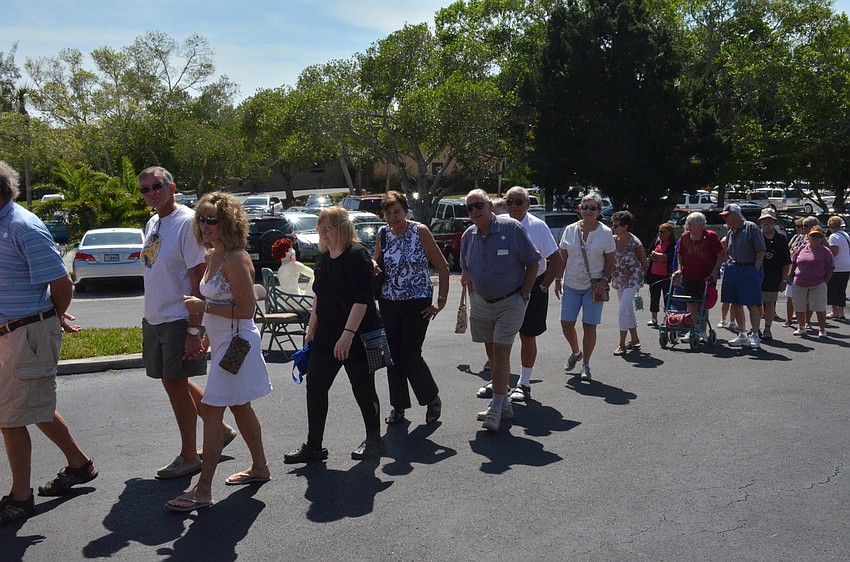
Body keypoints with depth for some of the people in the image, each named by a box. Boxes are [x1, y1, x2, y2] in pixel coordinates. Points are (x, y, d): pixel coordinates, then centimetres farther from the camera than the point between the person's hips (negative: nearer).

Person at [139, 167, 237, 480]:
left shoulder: (187, 222, -15)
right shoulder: (151, 224, 12)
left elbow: (198, 281, -18)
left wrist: (193, 330, -22)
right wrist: (149, 319, 18)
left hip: (178, 319, -9)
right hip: (154, 319, 9)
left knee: (175, 383, -1)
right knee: (174, 381, 16)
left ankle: (189, 457, 14)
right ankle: (221, 428, 32)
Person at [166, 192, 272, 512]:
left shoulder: (236, 259, -19)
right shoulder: (213, 256, 10)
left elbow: (246, 309, -21)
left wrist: (203, 307, -19)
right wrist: (208, 336, 18)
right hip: (223, 342, 10)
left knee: (211, 409, -8)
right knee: (239, 407, 18)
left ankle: (203, 490, -2)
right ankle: (260, 468, 33)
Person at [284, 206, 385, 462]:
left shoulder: (357, 255, -15)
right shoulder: (323, 258, 10)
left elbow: (362, 299, -21)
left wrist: (348, 334, -26)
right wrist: (311, 329, 17)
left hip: (356, 335, -8)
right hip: (326, 334, 8)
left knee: (363, 388, 6)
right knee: (315, 386, 5)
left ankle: (374, 439, 25)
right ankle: (313, 447, 15)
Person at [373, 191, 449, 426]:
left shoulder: (420, 231, -8)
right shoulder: (382, 234, 5)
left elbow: (442, 266, -5)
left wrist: (441, 300, -8)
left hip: (417, 303, -5)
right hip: (388, 303, 5)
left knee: (410, 356, -7)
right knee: (393, 355, 6)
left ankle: (433, 399, 16)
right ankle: (398, 406, 20)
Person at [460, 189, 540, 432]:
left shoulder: (511, 228, -13)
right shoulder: (468, 236, 2)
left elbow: (532, 263, -8)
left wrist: (523, 296, -10)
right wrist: (473, 296, 10)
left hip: (510, 303, -5)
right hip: (481, 303, 6)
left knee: (501, 354, -9)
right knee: (492, 354, 11)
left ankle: (496, 409, -1)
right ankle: (504, 404, 24)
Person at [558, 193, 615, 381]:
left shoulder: (605, 233, -2)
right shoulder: (570, 230, 3)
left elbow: (610, 261, 1)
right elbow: (562, 258, 9)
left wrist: (604, 281, -12)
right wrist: (557, 280, 4)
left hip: (594, 287, -2)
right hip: (571, 285, 2)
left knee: (589, 325, -2)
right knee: (566, 323, 2)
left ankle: (585, 365, 11)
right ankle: (575, 352, 31)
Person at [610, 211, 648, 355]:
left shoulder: (635, 243, -17)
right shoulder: (613, 240, -2)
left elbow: (645, 264, -4)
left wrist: (639, 278, 5)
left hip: (632, 280, -7)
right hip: (619, 280, 7)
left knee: (623, 310, -14)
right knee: (628, 310, 17)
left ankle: (622, 344, -8)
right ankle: (635, 340, 31)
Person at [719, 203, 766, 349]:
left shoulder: (751, 227, -6)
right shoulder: (730, 233, 15)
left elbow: (761, 251, -9)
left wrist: (755, 270, -13)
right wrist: (729, 266, 9)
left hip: (749, 270, -7)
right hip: (732, 270, 7)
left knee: (752, 304, -6)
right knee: (736, 303, 9)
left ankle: (754, 336, 1)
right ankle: (742, 335, 18)